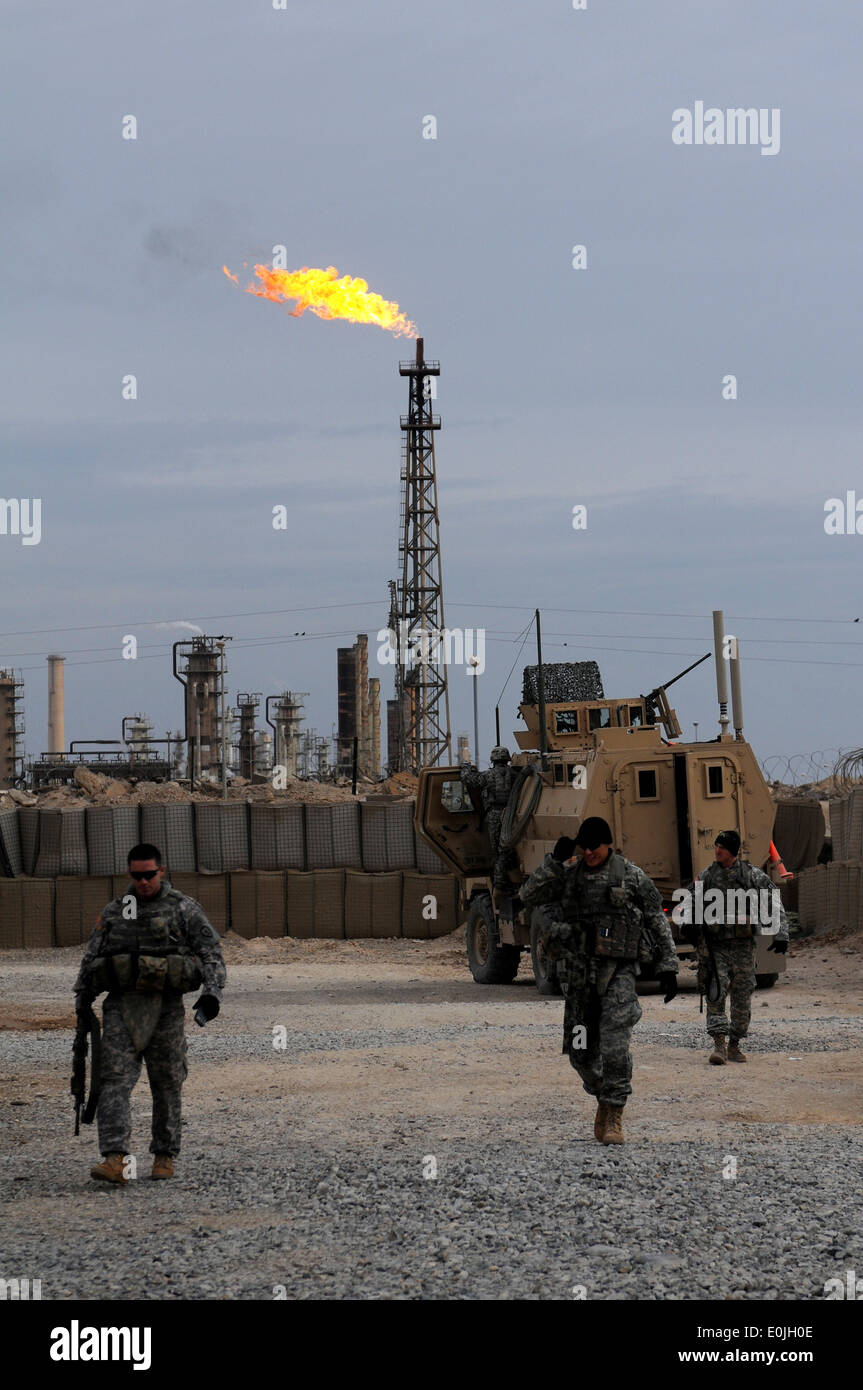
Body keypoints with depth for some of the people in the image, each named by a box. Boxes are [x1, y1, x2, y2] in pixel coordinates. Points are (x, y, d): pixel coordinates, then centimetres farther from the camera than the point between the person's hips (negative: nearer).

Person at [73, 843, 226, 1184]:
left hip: (165, 1007, -2)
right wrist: (82, 1002, 14)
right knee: (115, 1079, -12)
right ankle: (115, 1160, -21)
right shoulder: (113, 912, 14)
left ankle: (165, 1156, 19)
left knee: (167, 1084, 4)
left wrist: (212, 991, -16)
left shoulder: (184, 909, 4)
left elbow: (211, 953, -2)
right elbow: (91, 958, 21)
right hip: (121, 1006, 2)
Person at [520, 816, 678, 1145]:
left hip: (619, 972, -4)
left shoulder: (632, 877, -1)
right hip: (580, 970, 4)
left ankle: (614, 1117, -12)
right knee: (581, 1049, 8)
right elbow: (529, 897, -2)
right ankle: (603, 1098, 33)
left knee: (614, 1043, -18)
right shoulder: (569, 875, 7)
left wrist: (668, 967, -3)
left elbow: (659, 925, 3)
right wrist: (553, 863, -11)